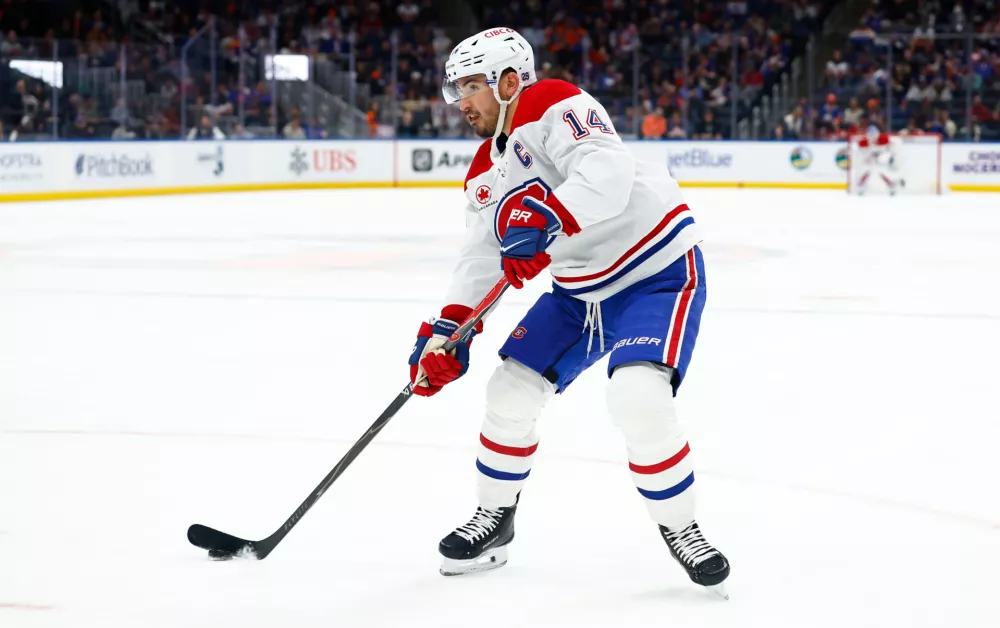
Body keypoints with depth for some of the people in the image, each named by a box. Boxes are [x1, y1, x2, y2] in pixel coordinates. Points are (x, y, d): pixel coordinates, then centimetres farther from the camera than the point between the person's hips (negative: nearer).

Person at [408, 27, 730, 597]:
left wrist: (546, 220, -50)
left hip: (659, 271, -9)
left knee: (638, 398, -27)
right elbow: (481, 259, 5)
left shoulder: (553, 106, -20)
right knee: (511, 390, 5)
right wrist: (446, 333, -8)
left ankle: (680, 528, -6)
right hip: (581, 288, 9)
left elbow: (608, 173, -37)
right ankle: (494, 519, 25)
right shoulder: (486, 174, 7)